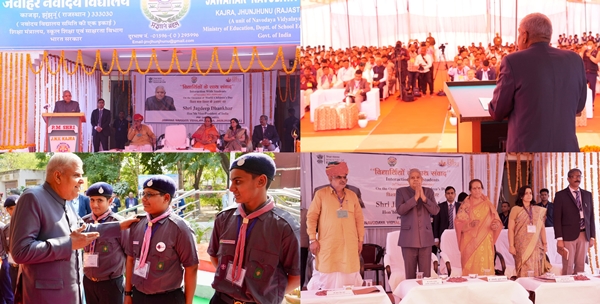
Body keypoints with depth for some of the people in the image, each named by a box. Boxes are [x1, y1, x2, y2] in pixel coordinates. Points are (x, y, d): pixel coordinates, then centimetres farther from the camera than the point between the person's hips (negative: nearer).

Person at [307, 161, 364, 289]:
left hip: (350, 245, 3)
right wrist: (312, 239, -5)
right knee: (327, 278, -1)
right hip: (328, 245, -3)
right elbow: (311, 217, 0)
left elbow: (359, 218, 15)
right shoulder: (321, 194, 1)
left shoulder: (352, 195, 12)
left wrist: (360, 240, 11)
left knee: (350, 277, 3)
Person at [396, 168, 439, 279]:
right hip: (409, 238, -2)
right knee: (410, 275, 0)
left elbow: (435, 211, 0)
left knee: (426, 275, 2)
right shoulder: (401, 191, 4)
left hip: (425, 237, 2)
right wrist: (415, 197, -13)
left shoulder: (429, 192, 12)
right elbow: (400, 210, -11)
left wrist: (424, 197, -10)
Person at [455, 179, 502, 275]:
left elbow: (497, 221, 10)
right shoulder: (465, 205, 4)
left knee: (485, 268, -5)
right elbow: (458, 223, -2)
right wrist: (469, 224, -20)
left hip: (485, 243, 2)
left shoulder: (488, 204, 10)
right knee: (470, 268, -7)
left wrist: (495, 225, -12)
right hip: (469, 243, -1)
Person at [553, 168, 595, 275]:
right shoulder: (561, 195, -1)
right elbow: (557, 218, -4)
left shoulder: (587, 195, 12)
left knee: (580, 265, 7)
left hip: (584, 235, 4)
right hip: (568, 235, -4)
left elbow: (591, 216, 13)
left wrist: (592, 236, 7)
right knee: (568, 266, -3)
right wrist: (559, 238, -10)